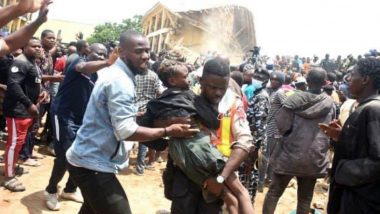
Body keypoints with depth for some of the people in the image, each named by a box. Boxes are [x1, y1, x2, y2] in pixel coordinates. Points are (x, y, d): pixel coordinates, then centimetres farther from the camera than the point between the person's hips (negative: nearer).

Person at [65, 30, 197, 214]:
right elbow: (125, 131, -27)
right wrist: (167, 131, -22)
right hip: (93, 164, -11)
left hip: (86, 158, 11)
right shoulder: (120, 80, -22)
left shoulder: (114, 73, 10)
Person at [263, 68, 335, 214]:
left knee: (274, 192, 12)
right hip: (314, 158, 2)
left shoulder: (295, 98, -10)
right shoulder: (330, 103, -2)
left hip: (290, 154, -2)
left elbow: (281, 124, -13)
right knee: (305, 199, 15)